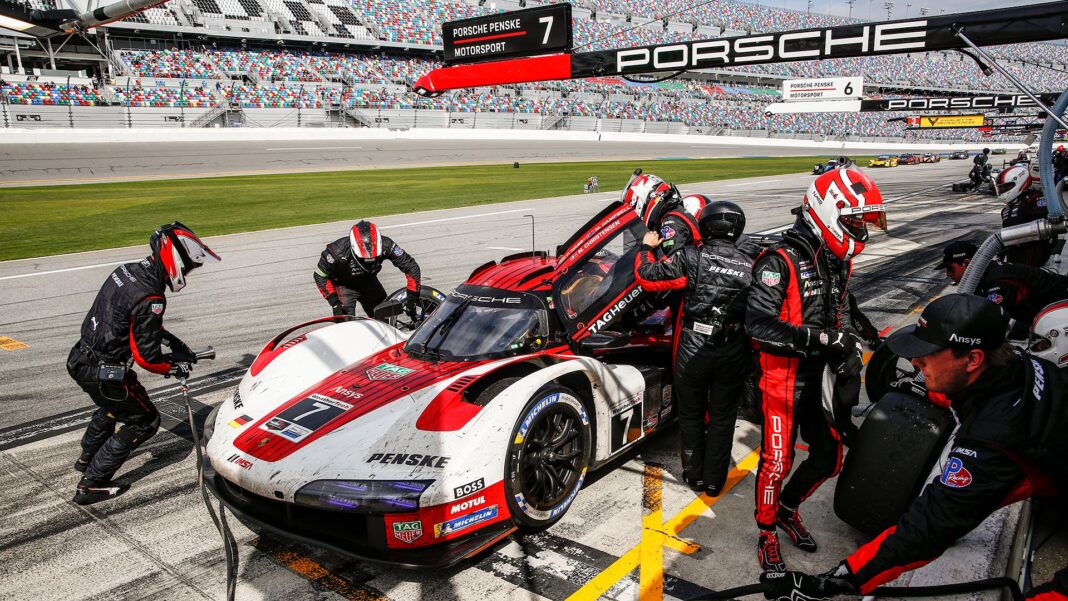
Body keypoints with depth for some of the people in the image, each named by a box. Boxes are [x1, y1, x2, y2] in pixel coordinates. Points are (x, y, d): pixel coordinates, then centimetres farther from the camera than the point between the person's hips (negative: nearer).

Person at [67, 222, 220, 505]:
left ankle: (87, 457, 54)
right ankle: (91, 484, 10)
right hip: (104, 372, -9)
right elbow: (146, 357, -23)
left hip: (81, 358, 9)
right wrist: (175, 367, -4)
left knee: (115, 404, 34)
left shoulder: (127, 270, 0)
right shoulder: (150, 298, -29)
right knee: (144, 421, 6)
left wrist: (172, 340, 11)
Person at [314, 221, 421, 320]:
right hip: (344, 286, -3)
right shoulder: (339, 251, -36)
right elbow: (320, 275, -21)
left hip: (369, 282, 3)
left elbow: (411, 266, -24)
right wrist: (334, 301, -27)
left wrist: (411, 298, -27)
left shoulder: (385, 245, -31)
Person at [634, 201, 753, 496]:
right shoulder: (749, 265, 2)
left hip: (692, 350, -2)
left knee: (691, 415, 16)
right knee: (722, 417, 16)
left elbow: (647, 277, -13)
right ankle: (714, 480, 26)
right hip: (733, 353, 3)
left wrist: (646, 247, 4)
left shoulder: (692, 256, -12)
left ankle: (695, 475, 29)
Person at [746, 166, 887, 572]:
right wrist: (821, 338, -27)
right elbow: (758, 325, -28)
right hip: (783, 381, -8)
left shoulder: (839, 262, 8)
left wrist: (850, 347, 2)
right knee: (777, 461, 3)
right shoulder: (781, 262, -20)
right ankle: (767, 533, 25)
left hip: (821, 381, 8)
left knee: (829, 457, 16)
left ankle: (787, 507, 40)